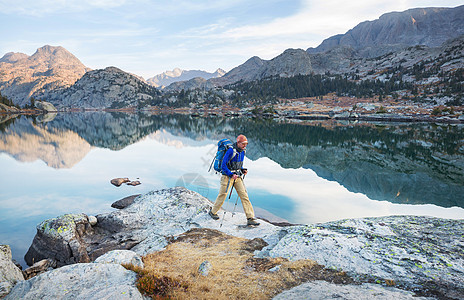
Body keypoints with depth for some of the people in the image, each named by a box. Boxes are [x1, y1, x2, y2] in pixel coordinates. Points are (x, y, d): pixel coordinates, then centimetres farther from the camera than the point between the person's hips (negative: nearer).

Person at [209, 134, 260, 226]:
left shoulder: (242, 151, 6)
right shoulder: (231, 151, -18)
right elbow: (223, 166, -18)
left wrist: (243, 170, 3)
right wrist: (231, 175, -23)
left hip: (237, 177, 6)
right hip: (228, 177, -6)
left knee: (244, 196, -2)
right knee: (222, 196, 6)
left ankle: (250, 218, -1)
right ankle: (213, 212, 31)